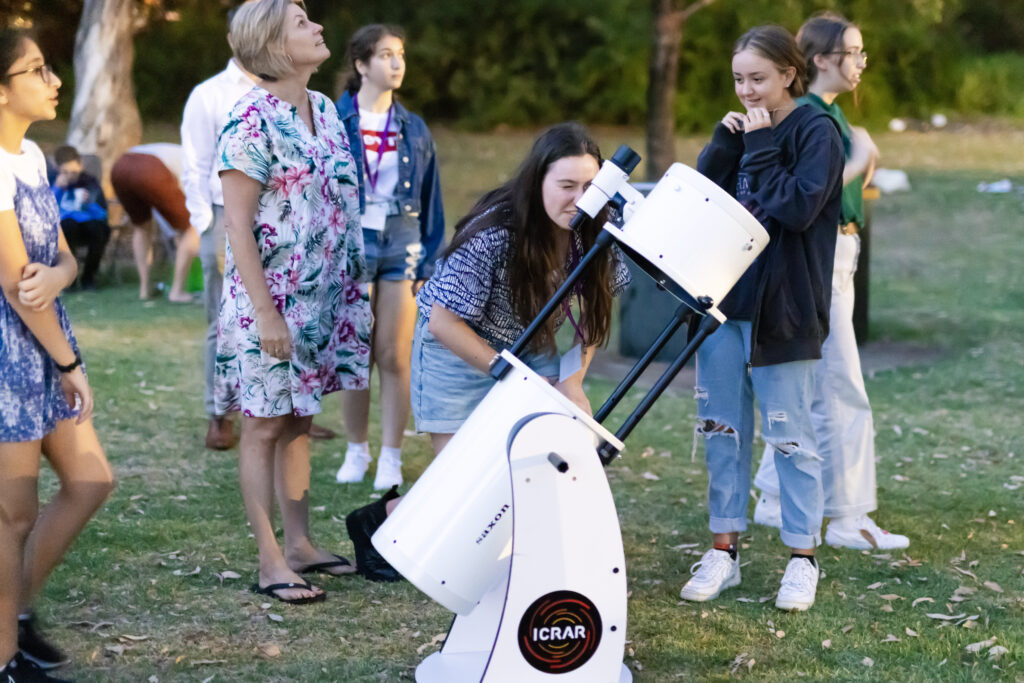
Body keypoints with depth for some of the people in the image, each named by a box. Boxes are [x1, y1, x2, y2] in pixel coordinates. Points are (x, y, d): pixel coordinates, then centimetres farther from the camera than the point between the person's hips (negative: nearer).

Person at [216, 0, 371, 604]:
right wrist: (265, 311, -20)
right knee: (266, 424, 1)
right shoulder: (252, 120, -15)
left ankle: (300, 543, 22)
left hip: (323, 297, 7)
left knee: (299, 420, 14)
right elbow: (237, 224, -16)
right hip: (270, 297, -7)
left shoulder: (325, 111, 9)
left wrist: (354, 293, 16)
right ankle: (271, 563, 5)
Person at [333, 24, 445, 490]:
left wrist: (428, 260, 5)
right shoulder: (334, 122, 0)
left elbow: (430, 201, 11)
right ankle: (356, 451, 18)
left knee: (395, 357, 0)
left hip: (401, 243, 2)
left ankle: (391, 458, 6)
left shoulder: (413, 129, 9)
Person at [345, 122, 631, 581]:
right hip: (458, 349, -6)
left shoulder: (593, 233, -14)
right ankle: (375, 521, 20)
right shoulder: (492, 235, -32)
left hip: (533, 351, 6)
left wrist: (573, 378, -9)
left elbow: (597, 306, 3)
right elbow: (444, 321, -26)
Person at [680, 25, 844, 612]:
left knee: (791, 435, 1)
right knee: (723, 428, 9)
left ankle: (804, 559, 11)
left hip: (782, 307, -6)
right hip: (723, 296, 6)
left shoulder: (816, 132, -6)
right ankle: (725, 552, 18)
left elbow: (797, 208, -18)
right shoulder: (744, 130, 12)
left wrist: (759, 149, -16)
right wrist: (725, 143, -5)